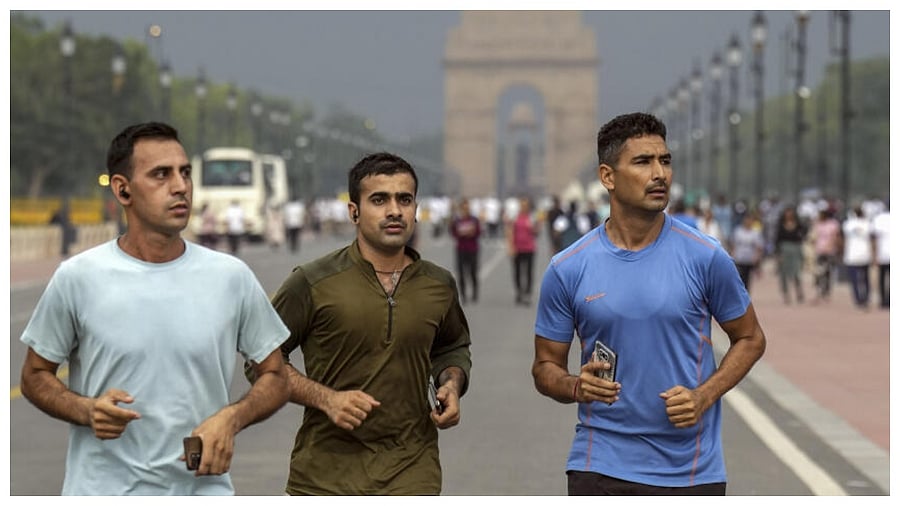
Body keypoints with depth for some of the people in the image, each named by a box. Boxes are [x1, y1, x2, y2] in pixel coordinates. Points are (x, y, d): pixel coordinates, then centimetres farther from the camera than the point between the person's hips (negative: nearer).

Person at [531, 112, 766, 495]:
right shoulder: (567, 269, -2)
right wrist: (576, 387, -17)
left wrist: (704, 396, -10)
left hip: (691, 473, 0)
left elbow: (749, 338, 7)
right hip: (600, 471, 0)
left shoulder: (705, 258, -4)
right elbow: (545, 366, 6)